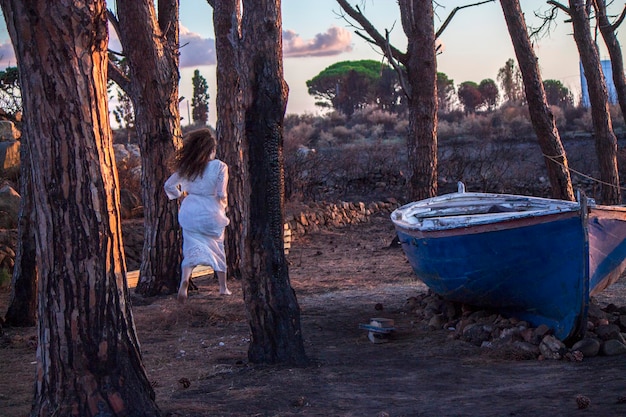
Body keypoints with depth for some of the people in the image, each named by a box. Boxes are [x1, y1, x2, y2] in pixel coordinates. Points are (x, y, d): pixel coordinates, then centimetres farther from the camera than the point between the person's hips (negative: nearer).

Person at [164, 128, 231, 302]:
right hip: (211, 212, -2)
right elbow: (221, 195, -13)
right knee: (218, 247, 18)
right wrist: (223, 206, 7)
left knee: (192, 248, 3)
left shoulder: (186, 166, 1)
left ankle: (185, 278, -26)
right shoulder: (220, 167, -10)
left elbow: (168, 185, 6)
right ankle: (223, 286, 25)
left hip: (190, 211, 2)